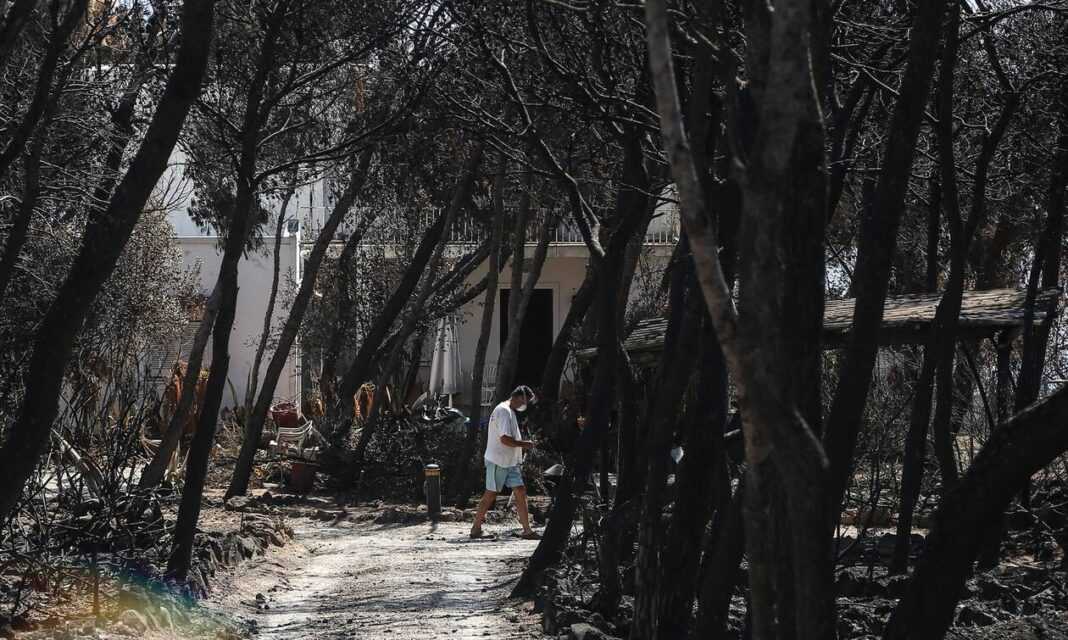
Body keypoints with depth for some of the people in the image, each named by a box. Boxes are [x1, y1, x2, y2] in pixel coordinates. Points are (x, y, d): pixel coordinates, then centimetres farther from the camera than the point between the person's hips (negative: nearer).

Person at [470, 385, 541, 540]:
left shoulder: (510, 411, 17)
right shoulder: (503, 411, -16)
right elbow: (505, 439, -23)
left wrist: (523, 443, 11)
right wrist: (524, 444, -13)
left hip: (510, 462, 9)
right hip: (497, 461, -9)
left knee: (520, 492, 1)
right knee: (490, 494, -2)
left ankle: (527, 530, -1)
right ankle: (476, 528, 9)